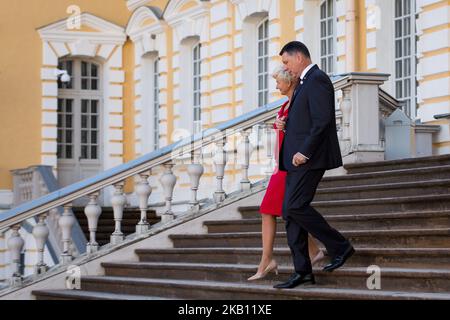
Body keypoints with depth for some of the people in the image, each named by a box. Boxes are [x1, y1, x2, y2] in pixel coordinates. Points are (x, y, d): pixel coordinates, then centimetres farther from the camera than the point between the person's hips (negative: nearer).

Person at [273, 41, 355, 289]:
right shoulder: (304, 83, 22)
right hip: (297, 158, 10)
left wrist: (304, 152, -21)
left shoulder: (317, 80, -10)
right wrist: (285, 124, 7)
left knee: (295, 206, -17)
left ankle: (340, 247, -5)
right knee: (290, 211, 4)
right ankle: (302, 271, 5)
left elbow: (322, 120, -19)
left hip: (309, 158, -10)